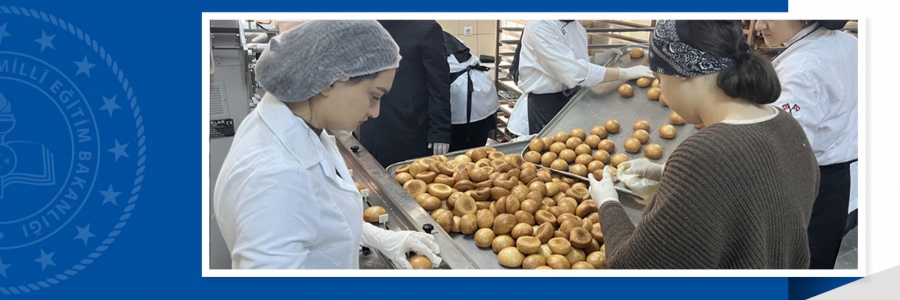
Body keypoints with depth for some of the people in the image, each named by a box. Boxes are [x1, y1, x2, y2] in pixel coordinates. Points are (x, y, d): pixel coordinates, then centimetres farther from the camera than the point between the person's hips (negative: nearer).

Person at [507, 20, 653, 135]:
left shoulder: (575, 25, 6)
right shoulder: (539, 25, -22)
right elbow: (573, 71, -29)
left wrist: (603, 58, -1)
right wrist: (624, 73, -27)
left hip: (570, 102, 8)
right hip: (543, 107, -8)